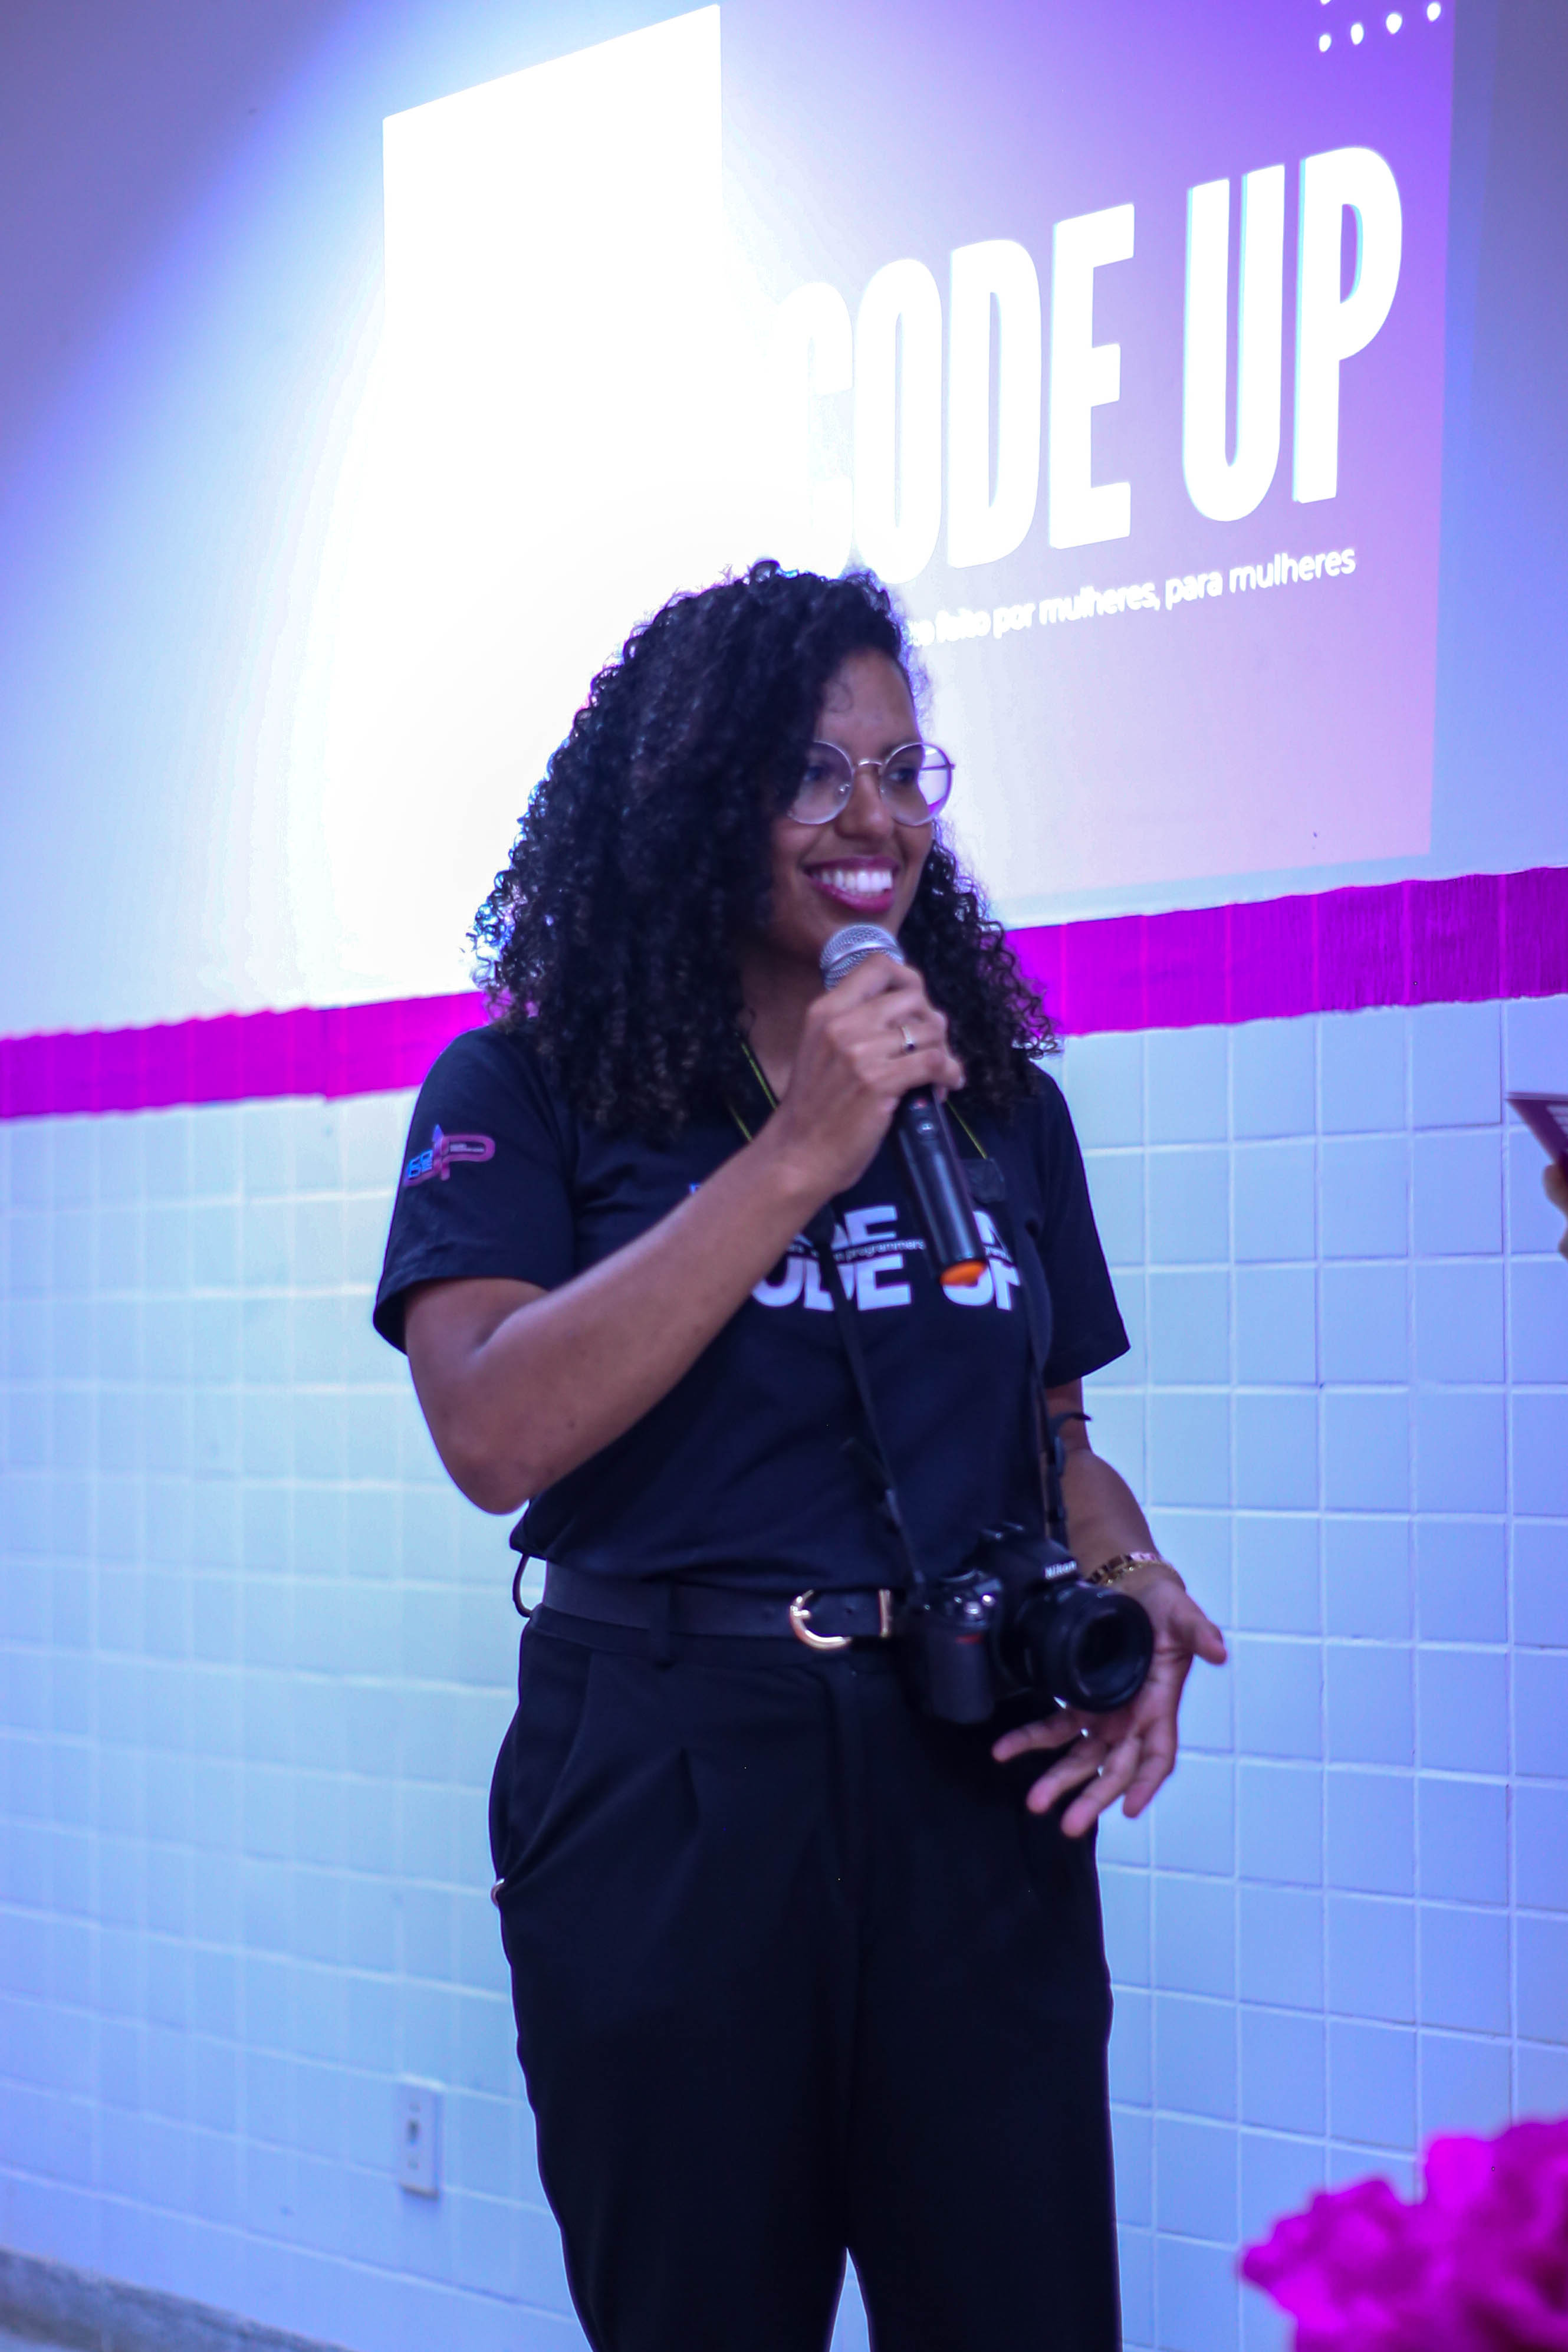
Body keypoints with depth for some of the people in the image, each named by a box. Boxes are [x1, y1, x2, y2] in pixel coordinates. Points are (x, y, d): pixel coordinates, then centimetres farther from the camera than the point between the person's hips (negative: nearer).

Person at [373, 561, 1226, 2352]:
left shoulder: (999, 1100, 10)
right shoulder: (525, 1091, -3)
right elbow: (494, 1434, -18)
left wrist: (1129, 1587, -6)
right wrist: (801, 1152, -20)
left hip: (978, 1791, 3)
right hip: (667, 1788, -3)